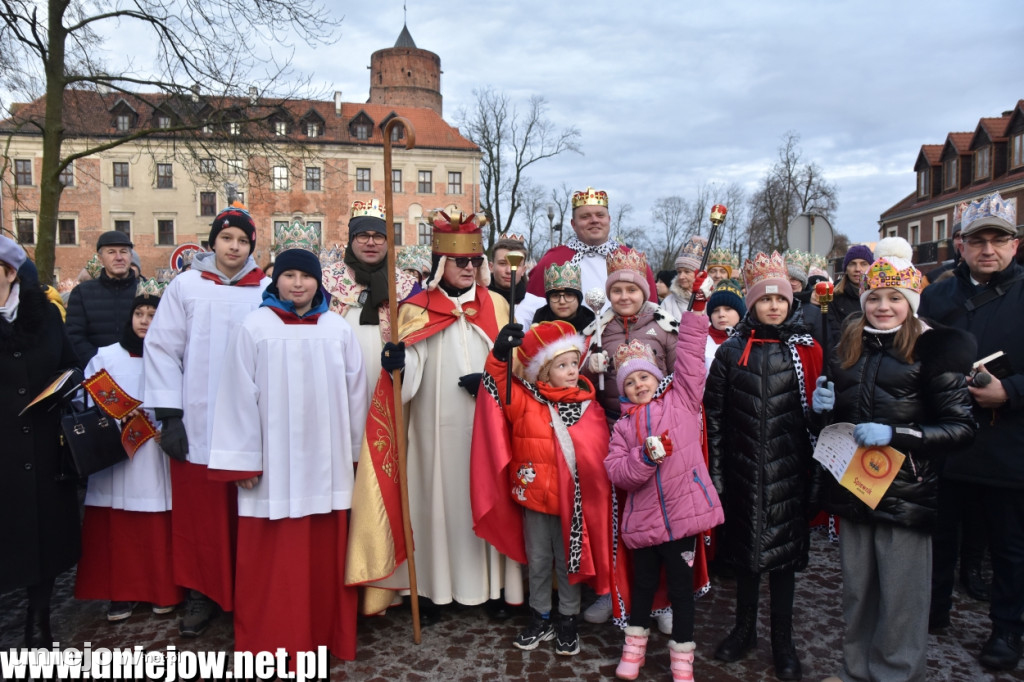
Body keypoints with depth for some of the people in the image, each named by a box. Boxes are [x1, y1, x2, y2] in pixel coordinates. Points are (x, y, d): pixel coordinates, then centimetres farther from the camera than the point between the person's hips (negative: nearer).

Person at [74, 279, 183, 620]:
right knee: (117, 530, 4)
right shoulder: (105, 357, 6)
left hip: (157, 457, -1)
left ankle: (164, 591, 17)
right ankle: (123, 593, 18)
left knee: (160, 529, 3)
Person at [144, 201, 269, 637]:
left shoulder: (267, 291, 3)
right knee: (198, 513, 7)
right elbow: (162, 348, 1)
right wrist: (169, 416, -5)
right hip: (196, 424, 0)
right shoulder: (186, 286, 3)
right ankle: (201, 595, 24)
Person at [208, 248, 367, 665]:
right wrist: (243, 460, -5)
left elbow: (354, 394, 8)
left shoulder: (339, 329, 4)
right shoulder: (254, 328, -3)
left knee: (326, 555, 11)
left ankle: (325, 634, 27)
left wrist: (354, 453, 10)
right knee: (273, 560, 6)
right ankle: (271, 643, 21)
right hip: (273, 463, -2)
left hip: (327, 461, 2)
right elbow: (240, 396, -4)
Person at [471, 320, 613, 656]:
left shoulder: (588, 406, -5)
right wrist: (500, 355, -34)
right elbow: (498, 386, -16)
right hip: (534, 497, 1)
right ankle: (541, 618, 35)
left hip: (573, 500, -1)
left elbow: (599, 454, -6)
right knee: (537, 561, 16)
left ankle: (567, 621, 32)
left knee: (569, 561, 14)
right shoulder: (525, 400, -5)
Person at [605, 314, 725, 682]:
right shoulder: (623, 426, 7)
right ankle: (635, 643, 39)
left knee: (681, 585, 10)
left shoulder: (681, 398, 2)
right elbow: (616, 472, -4)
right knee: (643, 582, 18)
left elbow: (691, 344, -5)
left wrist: (694, 311, -11)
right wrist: (645, 457, -19)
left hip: (683, 511, -2)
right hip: (643, 519, 2)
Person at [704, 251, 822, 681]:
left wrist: (818, 446, -5)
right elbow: (714, 415, 0)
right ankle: (744, 627, 31)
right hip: (743, 468, 1)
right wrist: (716, 470, -2)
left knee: (785, 547, 8)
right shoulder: (731, 351, 0)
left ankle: (782, 640, 25)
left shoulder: (806, 351, 0)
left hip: (788, 469, 0)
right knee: (745, 545, 12)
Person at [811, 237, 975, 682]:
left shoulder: (932, 350, -8)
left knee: (901, 599, 4)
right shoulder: (848, 348, 9)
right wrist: (823, 406, -2)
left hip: (905, 491, -5)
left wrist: (894, 434, -21)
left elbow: (961, 428, -10)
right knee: (856, 590, 16)